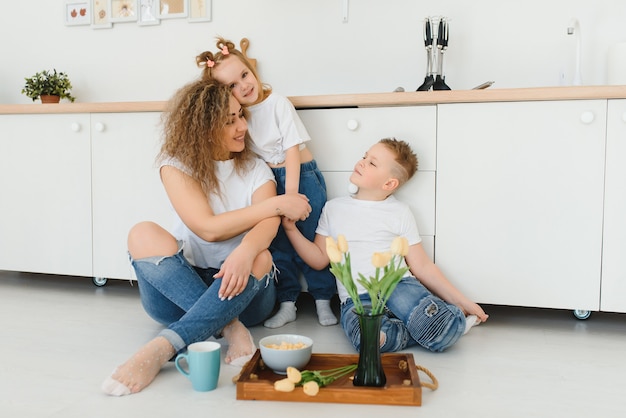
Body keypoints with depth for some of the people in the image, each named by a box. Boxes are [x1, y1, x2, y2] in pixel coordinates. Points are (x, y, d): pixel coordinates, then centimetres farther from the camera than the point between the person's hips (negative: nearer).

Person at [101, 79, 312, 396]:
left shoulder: (255, 168, 3)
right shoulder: (176, 165, -4)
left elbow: (268, 225, -17)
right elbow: (208, 228, -18)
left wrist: (245, 250, -41)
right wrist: (277, 204, -16)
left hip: (241, 289, 1)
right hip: (177, 289, 0)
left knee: (260, 258, -32)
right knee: (143, 234, -26)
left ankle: (163, 347, -38)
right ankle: (229, 327, -31)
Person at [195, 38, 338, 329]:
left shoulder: (278, 103, -13)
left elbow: (292, 150, -16)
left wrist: (291, 195, -20)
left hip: (301, 174, -4)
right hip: (266, 181, 4)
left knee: (313, 238, 0)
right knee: (278, 243, 5)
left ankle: (323, 300, 11)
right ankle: (287, 303, 15)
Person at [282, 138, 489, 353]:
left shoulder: (400, 212, 8)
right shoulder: (334, 208, 14)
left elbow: (422, 266, 9)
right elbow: (319, 259, 14)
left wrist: (462, 301, 5)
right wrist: (291, 229, 3)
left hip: (399, 285, 0)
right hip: (356, 297, 1)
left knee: (447, 326, -31)